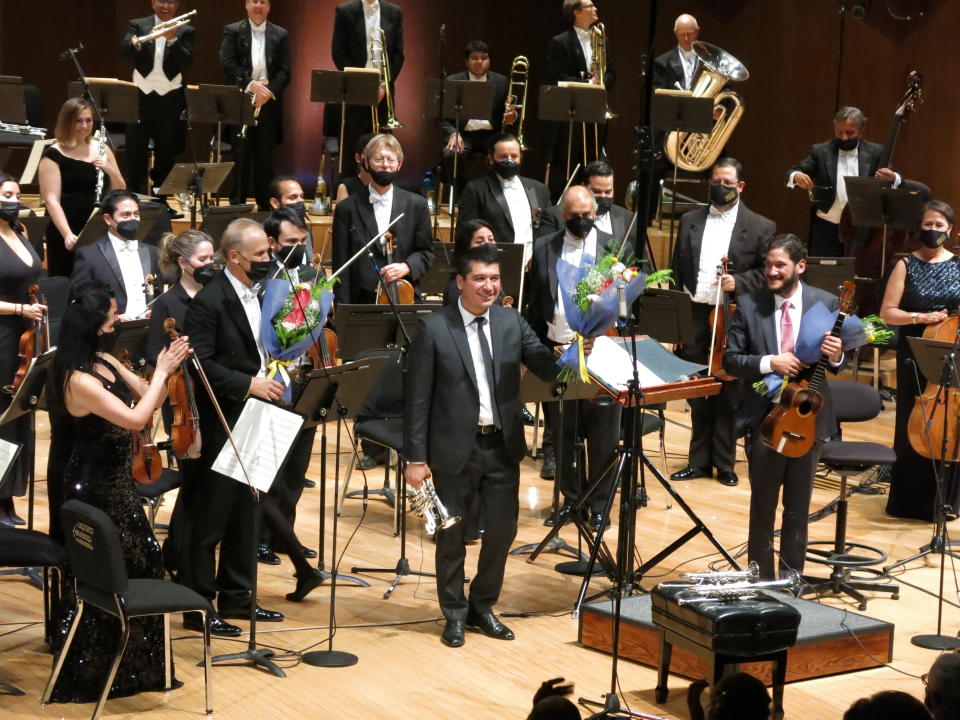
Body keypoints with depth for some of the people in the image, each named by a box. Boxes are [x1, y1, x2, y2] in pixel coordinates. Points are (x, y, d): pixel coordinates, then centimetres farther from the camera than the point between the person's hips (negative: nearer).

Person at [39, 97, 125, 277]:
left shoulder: (101, 150, 9)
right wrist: (67, 234, -27)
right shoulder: (53, 155, -6)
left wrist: (109, 170, -10)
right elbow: (51, 199, -14)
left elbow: (120, 193, 10)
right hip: (70, 238, -5)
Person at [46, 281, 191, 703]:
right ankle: (94, 673, 16)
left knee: (138, 569, 16)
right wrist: (161, 371, -20)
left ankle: (131, 664, 31)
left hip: (115, 481, 9)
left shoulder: (105, 362, 3)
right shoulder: (79, 380, -25)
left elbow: (148, 400, 10)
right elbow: (135, 419, -29)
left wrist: (166, 370, -7)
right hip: (95, 489, -9)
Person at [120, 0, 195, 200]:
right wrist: (149, 37, -26)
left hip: (171, 100, 0)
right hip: (141, 96, 0)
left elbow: (186, 62, -7)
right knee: (135, 154, 0)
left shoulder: (186, 31, 5)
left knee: (166, 156, 5)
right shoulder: (138, 26, 5)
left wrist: (172, 39, -21)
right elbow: (125, 50, -10)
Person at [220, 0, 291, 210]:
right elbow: (227, 63, -6)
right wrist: (250, 84, -17)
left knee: (265, 157, 3)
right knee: (240, 155, -1)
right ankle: (237, 205, 5)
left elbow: (284, 71, 3)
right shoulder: (233, 32, 6)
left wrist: (269, 92, -13)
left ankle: (265, 206, 9)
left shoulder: (280, 35, 11)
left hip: (269, 103, 1)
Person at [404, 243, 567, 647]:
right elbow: (417, 398, -8)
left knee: (503, 530, 10)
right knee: (453, 535, 8)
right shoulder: (434, 329, -8)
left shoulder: (511, 322, 4)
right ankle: (455, 614, 25)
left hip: (502, 446, 4)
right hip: (455, 448, -4)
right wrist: (415, 458, -11)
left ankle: (482, 607, 30)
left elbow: (547, 369, -1)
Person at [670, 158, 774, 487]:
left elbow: (767, 273, -1)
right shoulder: (690, 221, 10)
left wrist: (738, 282, -18)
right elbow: (676, 271, 10)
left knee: (727, 394, 4)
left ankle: (724, 463, 14)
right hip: (693, 316, 3)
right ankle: (699, 460, 19)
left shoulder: (760, 227, 1)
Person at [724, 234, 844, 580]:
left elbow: (836, 361, 2)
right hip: (764, 416, -1)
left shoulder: (826, 303, -3)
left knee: (798, 506, 12)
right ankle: (760, 578, 20)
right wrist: (769, 362, -21)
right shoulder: (748, 304, -4)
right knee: (762, 503, 8)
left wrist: (836, 355, -22)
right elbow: (731, 360, -4)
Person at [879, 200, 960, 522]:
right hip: (915, 359, -1)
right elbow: (888, 313, -4)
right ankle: (908, 501, 14)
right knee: (913, 427, 3)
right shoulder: (907, 266, 0)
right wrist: (922, 317, -17)